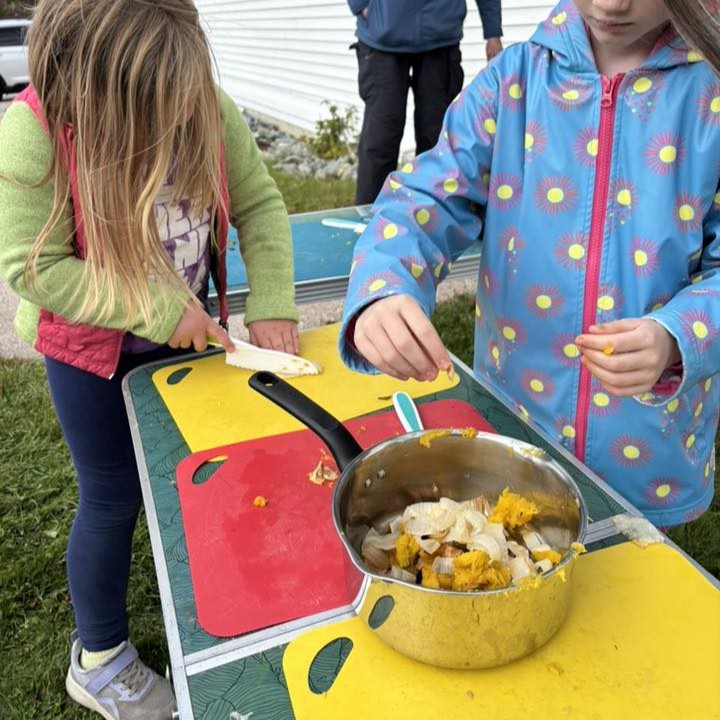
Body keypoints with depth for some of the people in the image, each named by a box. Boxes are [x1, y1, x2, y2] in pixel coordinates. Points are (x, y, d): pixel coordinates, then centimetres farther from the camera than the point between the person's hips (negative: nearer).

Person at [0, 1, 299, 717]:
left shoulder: (207, 106, -15)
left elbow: (258, 204, -7)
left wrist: (271, 306, -17)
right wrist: (158, 307, -28)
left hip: (184, 331, 4)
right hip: (90, 346, -4)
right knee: (114, 498, 7)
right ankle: (98, 659, 34)